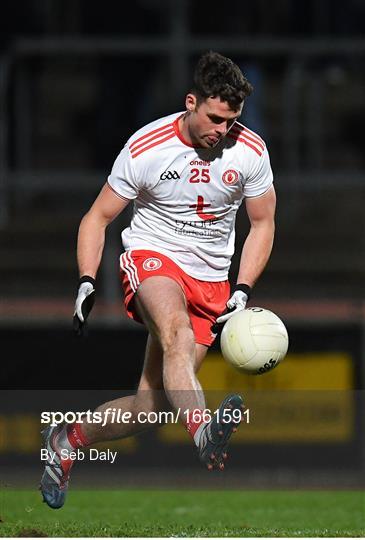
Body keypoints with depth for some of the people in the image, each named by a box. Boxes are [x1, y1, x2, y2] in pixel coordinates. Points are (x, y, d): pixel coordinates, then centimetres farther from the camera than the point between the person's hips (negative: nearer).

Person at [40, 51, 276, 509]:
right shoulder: (145, 148, -10)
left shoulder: (250, 152, -4)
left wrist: (242, 292, -2)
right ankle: (204, 434, -62)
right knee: (176, 331, -39)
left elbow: (262, 223, 10)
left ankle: (67, 440, 22)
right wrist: (87, 282, -13)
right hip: (151, 257, -3)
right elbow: (98, 217, 0)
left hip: (210, 281, 3)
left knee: (149, 406, -4)